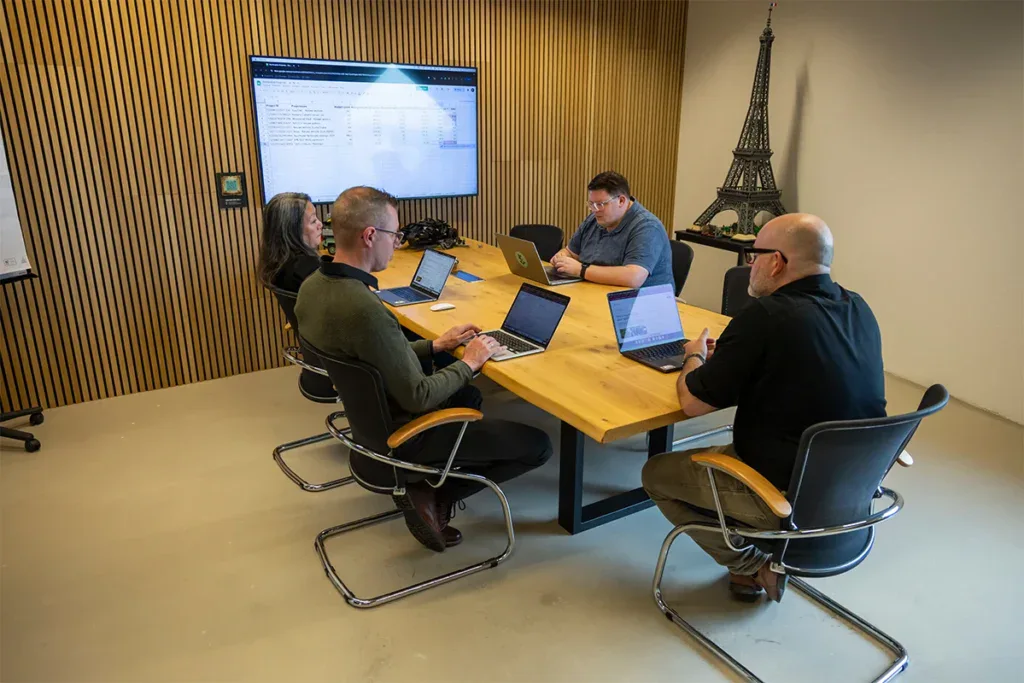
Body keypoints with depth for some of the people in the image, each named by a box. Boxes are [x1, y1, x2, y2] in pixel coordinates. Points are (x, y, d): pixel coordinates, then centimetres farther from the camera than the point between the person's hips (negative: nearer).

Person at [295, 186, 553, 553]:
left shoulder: (313, 285, -5)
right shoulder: (365, 310, -35)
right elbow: (418, 398, -27)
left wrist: (435, 345, 6)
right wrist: (469, 362, -12)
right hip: (398, 437, -9)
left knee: (469, 396, 32)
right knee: (537, 445, -3)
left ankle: (420, 484, 18)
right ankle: (432, 496, 3)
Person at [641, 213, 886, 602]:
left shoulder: (765, 317, -24)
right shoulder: (859, 311, -1)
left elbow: (693, 403, -15)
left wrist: (695, 358, 5)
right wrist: (727, 357, 12)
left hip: (792, 497, -8)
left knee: (656, 473, 11)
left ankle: (753, 567, 12)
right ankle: (761, 563, 21)